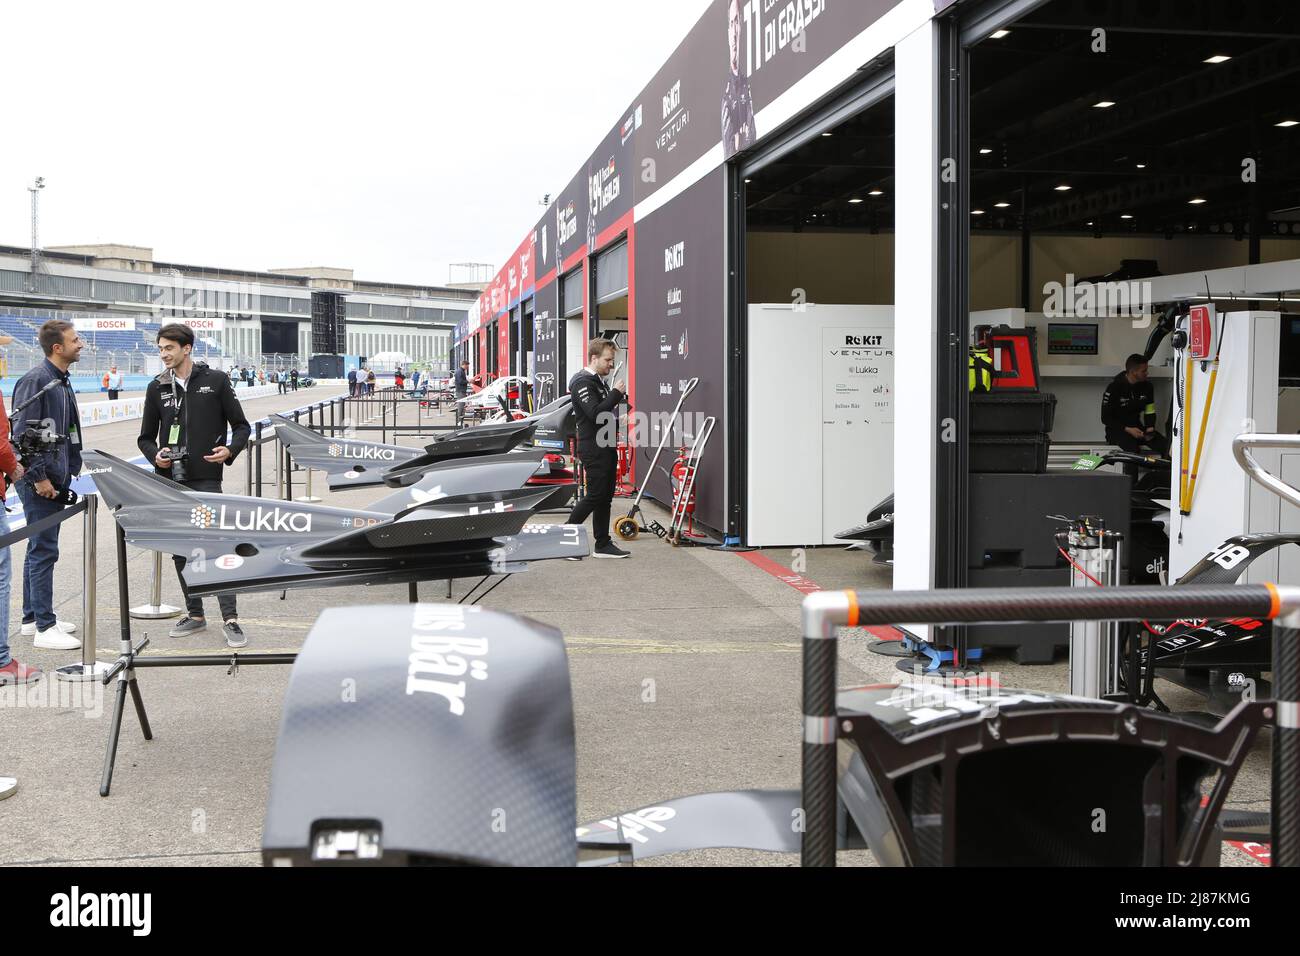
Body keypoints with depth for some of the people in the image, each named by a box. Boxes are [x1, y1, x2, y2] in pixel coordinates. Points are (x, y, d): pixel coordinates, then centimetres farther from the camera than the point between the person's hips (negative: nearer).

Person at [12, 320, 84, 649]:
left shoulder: (62, 382, 14)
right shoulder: (35, 381, -14)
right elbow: (22, 434, -18)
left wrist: (67, 472, 17)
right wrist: (38, 477, -18)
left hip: (56, 480, 9)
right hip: (39, 481, -9)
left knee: (40, 548, 15)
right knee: (44, 551, -7)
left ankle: (33, 617, 24)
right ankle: (44, 627, -4)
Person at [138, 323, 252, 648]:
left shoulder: (215, 380, 2)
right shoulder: (157, 388, 10)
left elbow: (241, 426, 5)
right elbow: (146, 437, 16)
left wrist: (229, 450, -14)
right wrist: (155, 455, -6)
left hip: (206, 478, -4)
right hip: (170, 480, 4)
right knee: (181, 549, 9)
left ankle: (230, 619, -8)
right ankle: (195, 614, 20)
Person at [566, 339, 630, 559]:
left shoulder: (599, 382, 18)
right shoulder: (583, 382, -13)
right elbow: (595, 413, -25)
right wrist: (616, 393, -19)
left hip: (607, 447, 10)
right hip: (593, 449, -10)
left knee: (605, 497, 9)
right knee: (595, 496, -8)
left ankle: (603, 545, 13)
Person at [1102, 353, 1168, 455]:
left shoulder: (1147, 387, 3)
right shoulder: (1114, 388, -13)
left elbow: (1150, 412, 13)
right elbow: (1106, 418, -10)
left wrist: (1150, 428, -9)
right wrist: (1128, 429, -20)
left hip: (1137, 427, 5)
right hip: (1117, 429, -5)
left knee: (1166, 445, -19)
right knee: (1133, 448, -37)